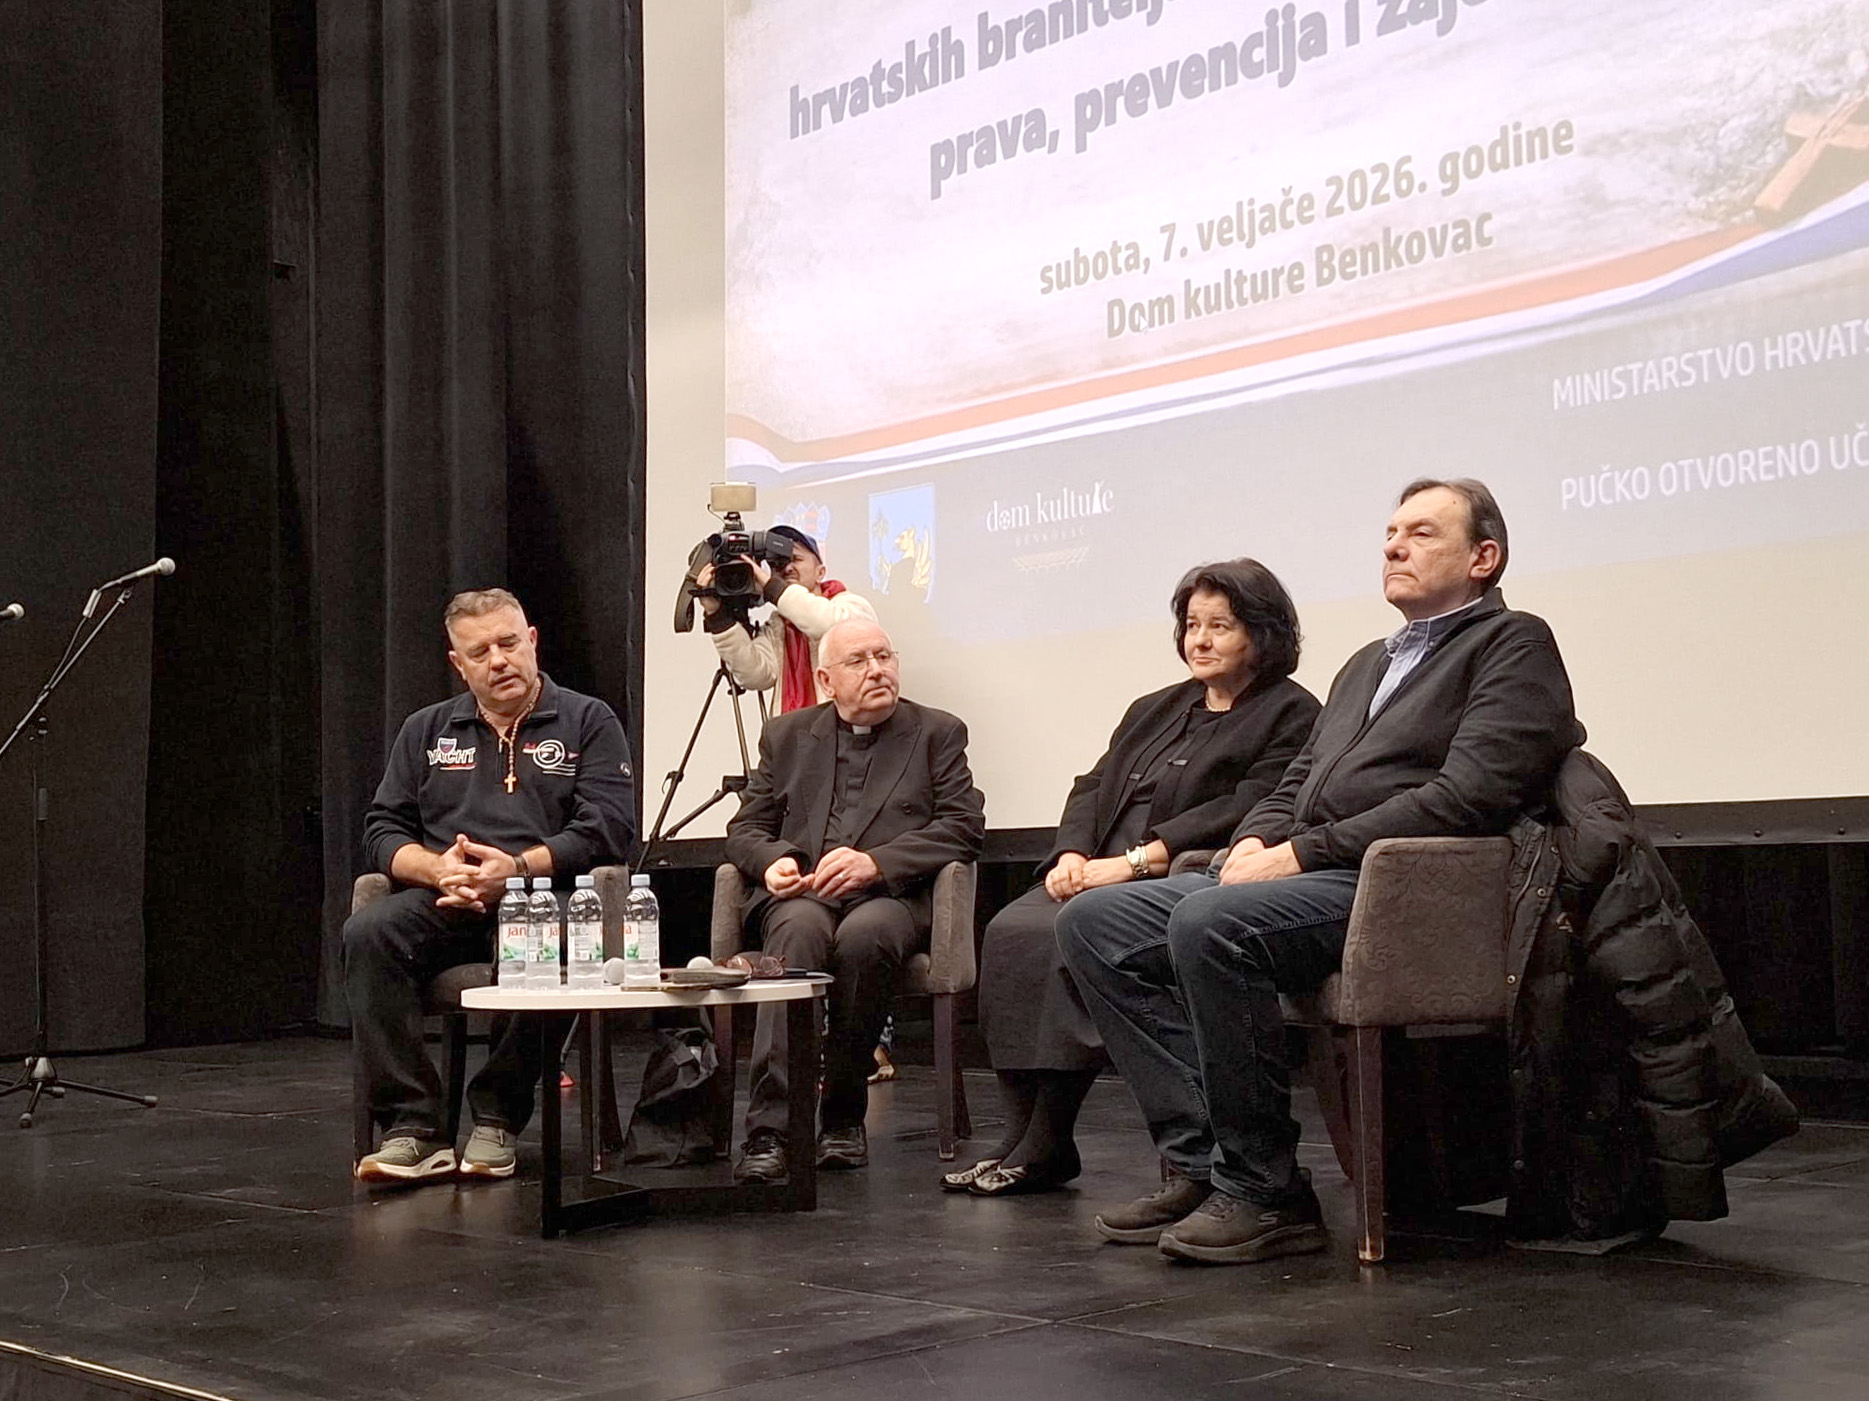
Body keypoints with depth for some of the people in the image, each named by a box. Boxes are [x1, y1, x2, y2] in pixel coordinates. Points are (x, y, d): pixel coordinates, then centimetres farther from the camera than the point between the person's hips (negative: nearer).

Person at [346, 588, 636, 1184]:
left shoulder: (587, 722, 11)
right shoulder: (427, 731, 22)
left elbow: (609, 828, -2)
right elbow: (383, 830, 14)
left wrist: (516, 868, -14)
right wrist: (438, 868, -8)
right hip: (444, 903, 3)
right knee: (368, 932, -29)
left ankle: (495, 1119, -22)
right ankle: (412, 1129, -29)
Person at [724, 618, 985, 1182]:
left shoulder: (937, 733, 15)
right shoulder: (787, 735, 23)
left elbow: (964, 825, 1)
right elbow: (745, 828, 19)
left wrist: (875, 861, -13)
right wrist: (772, 860, -6)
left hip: (890, 895, -1)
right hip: (800, 893, 2)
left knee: (863, 935, -37)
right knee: (801, 929, -35)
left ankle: (843, 1119, -21)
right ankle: (768, 1129, -41)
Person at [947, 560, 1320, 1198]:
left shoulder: (1289, 714, 3)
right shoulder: (1155, 710, 27)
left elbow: (1244, 812, -11)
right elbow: (1094, 787, 20)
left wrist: (1134, 861, -17)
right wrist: (1072, 853, -3)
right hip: (1099, 875, 7)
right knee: (1010, 932, -23)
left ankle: (1045, 1144, -26)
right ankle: (1022, 1132, -24)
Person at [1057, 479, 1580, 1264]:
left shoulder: (1513, 645, 2)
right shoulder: (1367, 664, 30)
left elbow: (1466, 797, -12)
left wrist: (1302, 853, -15)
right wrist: (1256, 841, 2)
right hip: (1298, 875, 9)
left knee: (1209, 922, -34)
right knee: (1093, 922, -6)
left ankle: (1264, 1193, -22)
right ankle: (1202, 1161, -11)